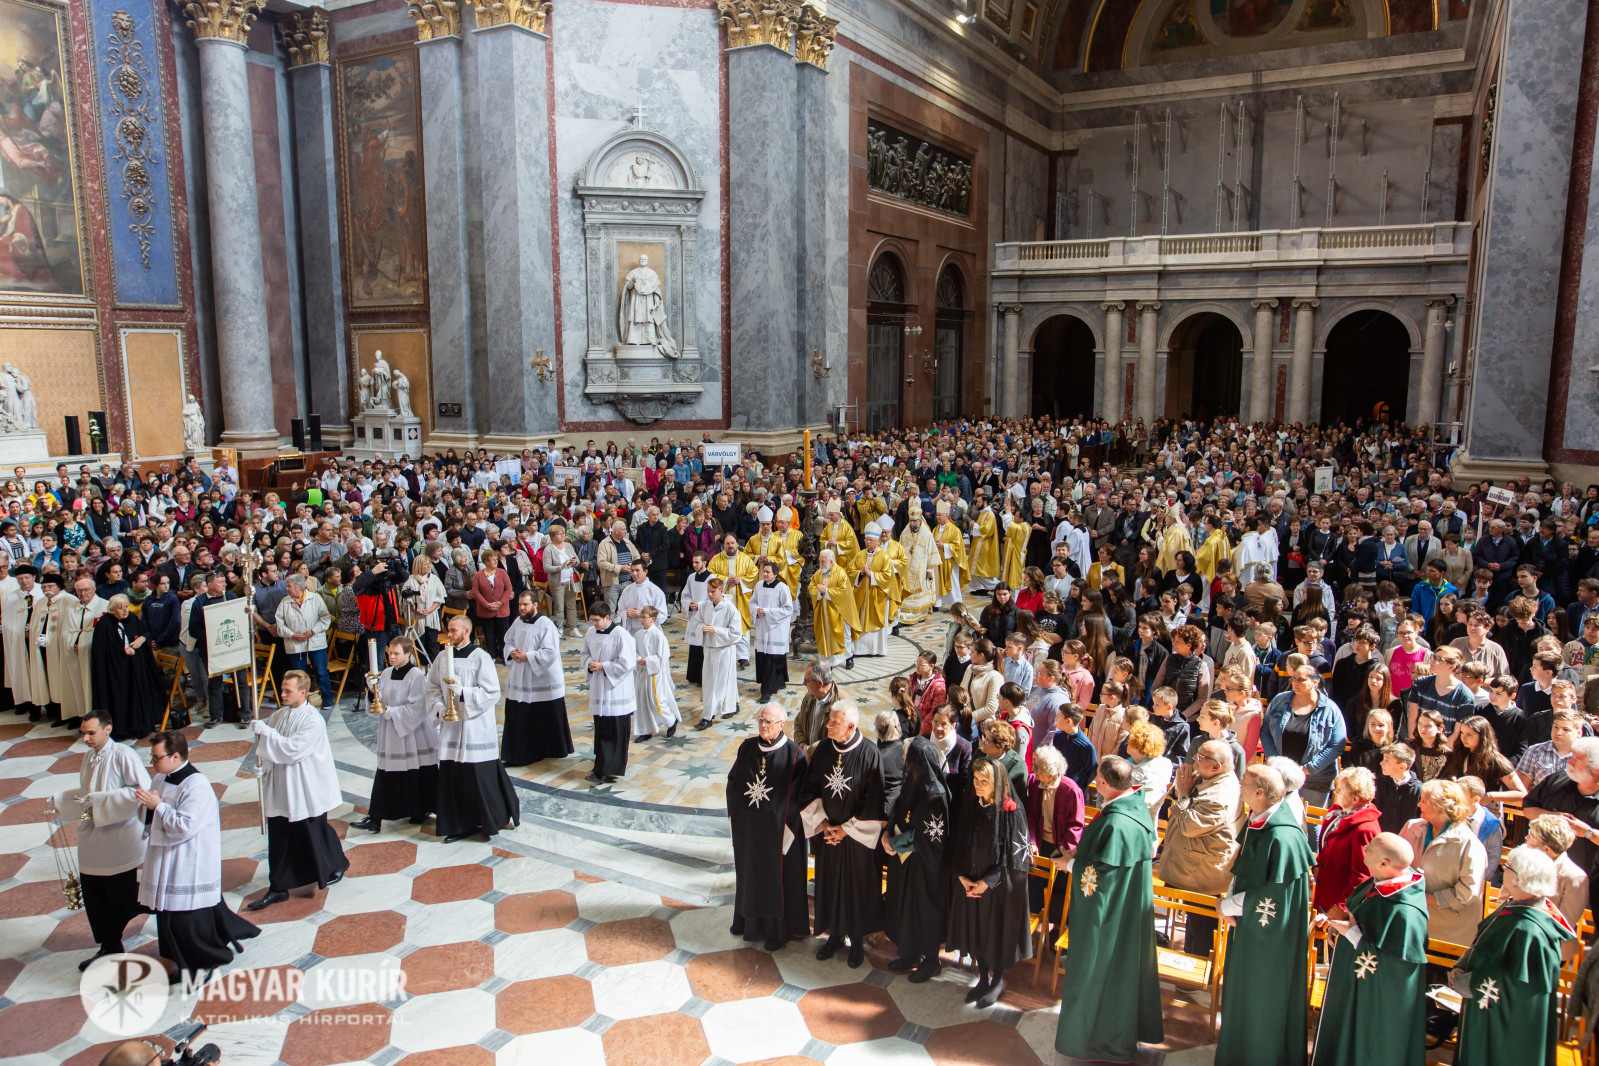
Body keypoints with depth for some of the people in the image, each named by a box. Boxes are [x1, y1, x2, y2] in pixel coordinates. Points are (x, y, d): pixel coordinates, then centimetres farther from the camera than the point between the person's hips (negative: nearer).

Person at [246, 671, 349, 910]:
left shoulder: (313, 720, -19)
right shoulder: (279, 715, 3)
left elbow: (294, 749, -27)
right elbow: (269, 748, 14)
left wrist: (265, 731, -24)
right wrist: (263, 766, -3)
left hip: (307, 790, -6)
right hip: (281, 788, 6)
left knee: (314, 833, 9)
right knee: (279, 838, 7)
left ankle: (336, 866, 33)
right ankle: (278, 888, 16)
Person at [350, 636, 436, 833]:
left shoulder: (416, 675, -12)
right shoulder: (386, 674, 8)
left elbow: (416, 707, -17)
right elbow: (380, 700, 11)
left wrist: (392, 712, -18)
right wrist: (373, 691, -8)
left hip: (413, 733, -6)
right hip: (390, 734, 6)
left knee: (418, 776, 5)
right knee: (385, 776, 4)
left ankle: (422, 811, 23)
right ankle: (374, 818, 4)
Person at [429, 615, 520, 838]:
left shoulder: (480, 658, -9)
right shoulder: (442, 657, 7)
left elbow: (492, 693, -12)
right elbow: (433, 688, 13)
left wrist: (463, 692, -23)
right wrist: (438, 707, -5)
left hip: (476, 726, -5)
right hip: (450, 727, 5)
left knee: (481, 775, -2)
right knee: (452, 775, 7)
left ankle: (493, 818, 16)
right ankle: (461, 823, 18)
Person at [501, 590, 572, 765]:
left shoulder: (546, 625, -15)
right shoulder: (518, 622, 6)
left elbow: (550, 652, -19)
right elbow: (508, 641, 18)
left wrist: (527, 656, -20)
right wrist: (512, 652, -4)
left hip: (543, 680, -6)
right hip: (519, 678, 6)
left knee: (547, 719, 5)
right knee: (517, 717, 6)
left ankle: (552, 750, 23)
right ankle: (518, 753, 16)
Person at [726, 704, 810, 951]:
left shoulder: (794, 755, -16)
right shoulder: (747, 748, -3)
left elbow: (799, 796, -14)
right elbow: (732, 782, 4)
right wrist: (735, 817, 1)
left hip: (777, 830, -4)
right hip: (747, 828, 4)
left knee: (777, 879, 11)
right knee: (749, 873, 21)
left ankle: (777, 929, 29)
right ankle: (748, 920, 41)